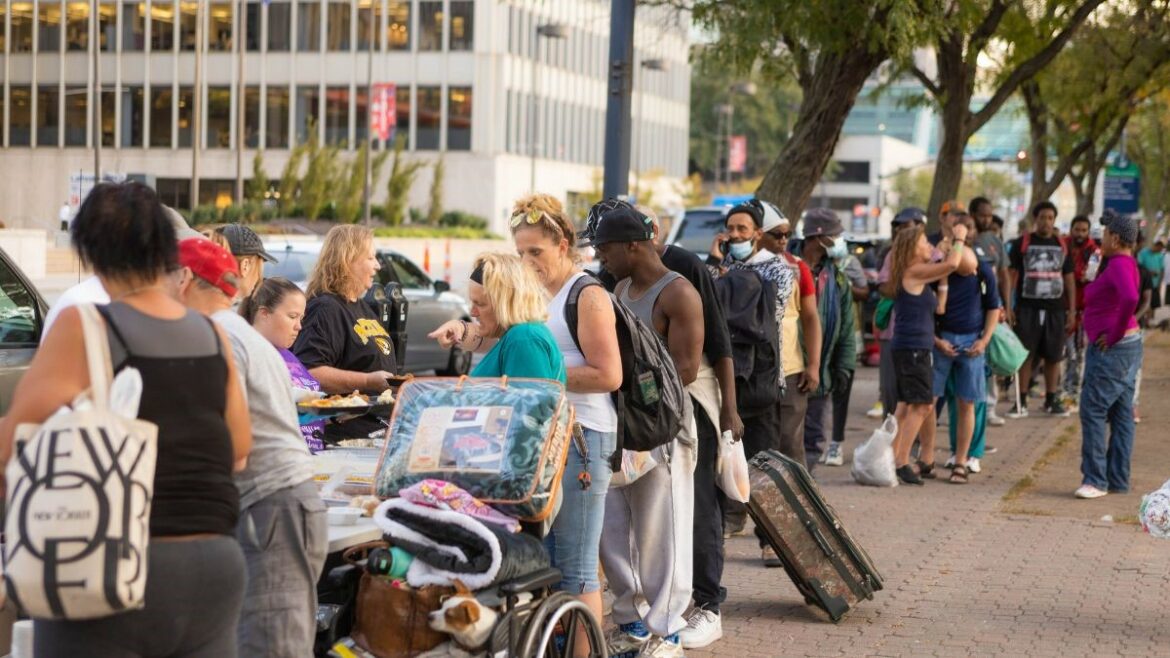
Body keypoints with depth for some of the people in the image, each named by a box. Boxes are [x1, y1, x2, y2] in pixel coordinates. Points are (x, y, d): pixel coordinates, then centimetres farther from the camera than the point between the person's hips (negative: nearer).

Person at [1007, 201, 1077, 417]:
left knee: (1053, 356, 6)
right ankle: (1022, 401, 5)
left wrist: (1072, 311, 7)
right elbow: (1011, 275, 0)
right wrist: (1007, 306, -8)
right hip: (1027, 308, -3)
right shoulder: (1021, 243, 2)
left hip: (1055, 309, 3)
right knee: (1025, 355, -1)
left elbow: (1069, 279, 13)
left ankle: (1051, 400, 16)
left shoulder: (1062, 246, 11)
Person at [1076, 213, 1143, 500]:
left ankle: (1095, 479, -7)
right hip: (1128, 346, 10)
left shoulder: (1119, 264, -18)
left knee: (1093, 410, -8)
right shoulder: (1125, 263, 13)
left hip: (1112, 349, -10)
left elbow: (1130, 298, -34)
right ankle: (1118, 479, 16)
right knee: (1121, 414, 11)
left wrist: (1115, 334, -23)